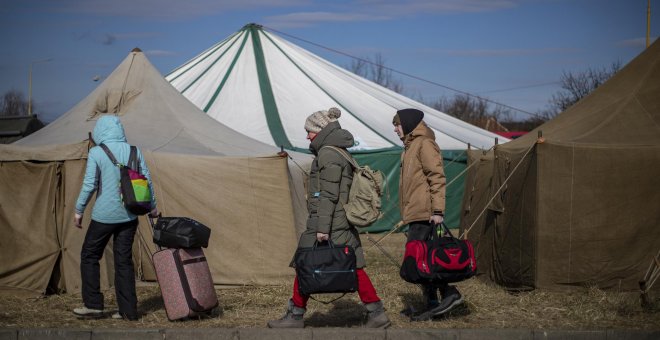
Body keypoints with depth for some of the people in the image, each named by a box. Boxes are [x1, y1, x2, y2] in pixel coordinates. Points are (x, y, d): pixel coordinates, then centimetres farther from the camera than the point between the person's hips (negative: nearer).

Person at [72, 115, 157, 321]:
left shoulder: (96, 153, -9)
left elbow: (89, 185, -11)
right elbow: (147, 180, 6)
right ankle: (128, 310, 8)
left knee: (89, 256, 12)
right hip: (129, 216, 4)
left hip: (104, 215, -4)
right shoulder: (133, 151, 3)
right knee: (124, 261, 9)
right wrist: (152, 207, 19)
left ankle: (93, 305, 11)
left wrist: (79, 210, 1)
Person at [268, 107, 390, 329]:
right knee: (354, 268, 8)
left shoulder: (328, 155, -13)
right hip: (344, 224, 10)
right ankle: (376, 313, 7)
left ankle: (295, 316, 10)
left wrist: (323, 228, -20)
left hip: (328, 222, -10)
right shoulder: (340, 153, 17)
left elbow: (329, 195, -18)